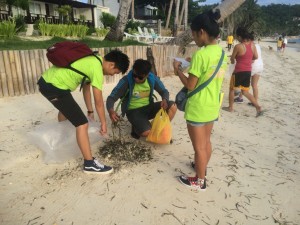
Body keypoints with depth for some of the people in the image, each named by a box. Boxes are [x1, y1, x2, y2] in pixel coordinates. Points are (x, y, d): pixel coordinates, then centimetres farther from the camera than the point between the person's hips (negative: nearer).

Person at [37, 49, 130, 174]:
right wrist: (103, 123, 0)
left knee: (66, 109, 37)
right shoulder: (97, 68, -17)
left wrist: (90, 111, 23)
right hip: (54, 87, -11)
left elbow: (86, 88, 19)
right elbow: (99, 102, -12)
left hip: (47, 81, 11)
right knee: (82, 124, -10)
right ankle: (89, 164, 0)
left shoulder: (92, 61, 12)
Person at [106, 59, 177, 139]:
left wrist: (165, 99, -22)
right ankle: (136, 127, 8)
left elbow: (164, 91, 3)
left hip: (148, 107, 4)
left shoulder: (153, 79, -11)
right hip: (133, 111, -4)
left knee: (173, 107, -17)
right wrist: (111, 111, -42)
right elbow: (111, 97, -20)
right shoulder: (126, 81, -21)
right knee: (147, 133, -29)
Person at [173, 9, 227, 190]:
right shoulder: (221, 52, 4)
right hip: (213, 107, 8)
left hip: (198, 109, -8)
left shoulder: (201, 54, -22)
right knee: (206, 141, 24)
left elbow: (190, 85, -18)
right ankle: (202, 168, 45)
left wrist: (178, 70, -4)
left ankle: (200, 181, 24)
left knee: (199, 147, 7)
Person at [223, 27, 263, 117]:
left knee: (232, 89, 16)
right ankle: (258, 107, 4)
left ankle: (230, 107, 26)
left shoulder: (238, 46, -17)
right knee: (245, 91, 16)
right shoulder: (252, 44, 1)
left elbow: (232, 59, -3)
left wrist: (233, 61, 20)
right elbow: (256, 57, 11)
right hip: (248, 71, 6)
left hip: (239, 71, -6)